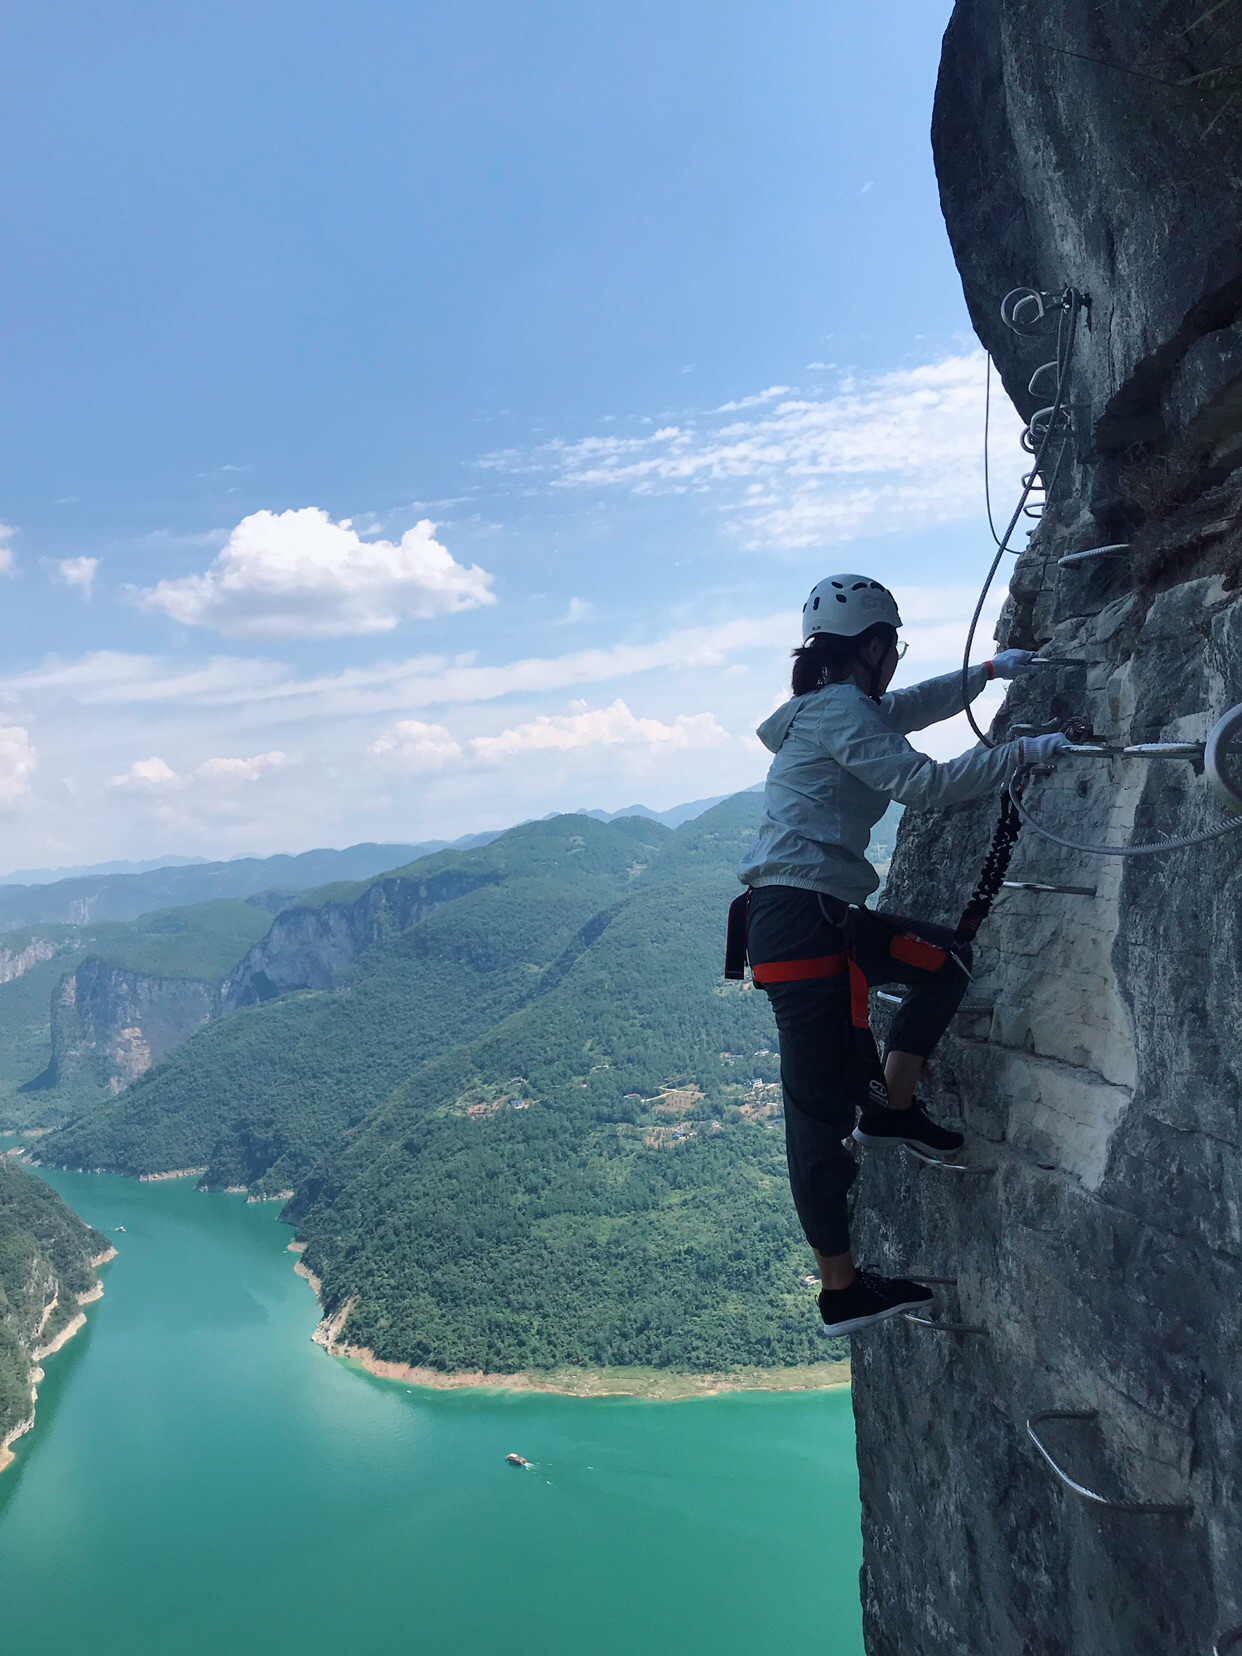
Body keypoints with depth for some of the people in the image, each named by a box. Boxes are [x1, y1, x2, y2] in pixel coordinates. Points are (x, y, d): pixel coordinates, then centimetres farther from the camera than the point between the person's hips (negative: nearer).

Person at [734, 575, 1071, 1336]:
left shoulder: (843, 706, 21)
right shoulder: (839, 709, -8)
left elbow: (911, 707, 38)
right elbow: (924, 783, -16)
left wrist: (988, 671, 41)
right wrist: (1023, 753, -8)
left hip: (823, 915, 10)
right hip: (800, 921, -10)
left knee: (948, 960, 18)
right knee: (820, 1108, -5)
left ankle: (891, 1107, 15)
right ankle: (841, 1290, 4)